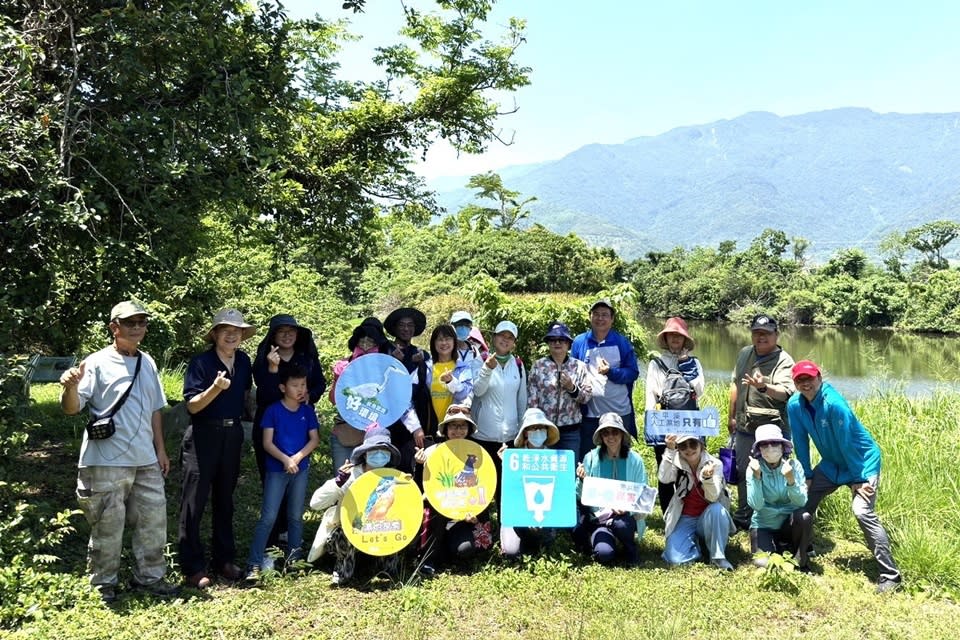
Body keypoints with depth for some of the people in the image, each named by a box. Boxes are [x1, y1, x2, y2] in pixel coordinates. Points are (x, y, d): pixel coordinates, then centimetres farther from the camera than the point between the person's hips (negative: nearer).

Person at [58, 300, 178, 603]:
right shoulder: (97, 362, -7)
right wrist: (70, 387, -36)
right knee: (108, 526, 4)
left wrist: (160, 450, 15)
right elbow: (72, 408, -15)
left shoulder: (148, 363, 11)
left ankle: (149, 576, 27)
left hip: (145, 461, 6)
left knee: (153, 520, 12)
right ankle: (104, 583, 22)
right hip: (106, 462, -6)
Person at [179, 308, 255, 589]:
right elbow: (192, 405, -15)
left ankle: (224, 560, 26)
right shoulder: (201, 362, -12)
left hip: (232, 435, 6)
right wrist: (215, 388, -29)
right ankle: (193, 567, 9)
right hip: (203, 436, -5)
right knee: (194, 502, 0)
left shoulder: (244, 361, 5)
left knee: (225, 499, 15)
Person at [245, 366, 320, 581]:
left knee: (296, 515, 12)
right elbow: (267, 443, -10)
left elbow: (314, 439, 2)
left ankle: (294, 555, 27)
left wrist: (297, 457, -13)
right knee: (268, 517, -6)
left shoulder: (308, 411, 3)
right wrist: (285, 459, -21)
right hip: (277, 469, -3)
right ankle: (254, 563, -2)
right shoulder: (273, 410, -7)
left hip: (301, 469, 3)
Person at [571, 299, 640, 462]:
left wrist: (611, 372, -16)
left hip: (620, 413, 0)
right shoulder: (579, 342, 6)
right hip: (589, 415, 1)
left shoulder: (622, 343, 4)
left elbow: (633, 373, 0)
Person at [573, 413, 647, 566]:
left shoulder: (635, 460, -2)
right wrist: (582, 480, -19)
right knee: (604, 554, -27)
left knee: (621, 524, -33)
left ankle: (630, 550, 0)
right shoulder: (591, 458, -2)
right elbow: (581, 496, 2)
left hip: (626, 515, 2)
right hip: (598, 515, -1)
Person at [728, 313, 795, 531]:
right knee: (743, 473, 17)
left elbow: (786, 392, -28)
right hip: (744, 428, 6)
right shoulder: (744, 354, 9)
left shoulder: (783, 361, -11)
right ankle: (743, 518, 34)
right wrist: (732, 416, 20)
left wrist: (764, 387, -48)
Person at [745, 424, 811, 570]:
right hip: (764, 525, -1)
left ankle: (800, 557, -4)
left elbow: (801, 502, -19)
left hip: (789, 523, 1)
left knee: (804, 516, -31)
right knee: (763, 563, -23)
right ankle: (781, 549, 12)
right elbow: (756, 505, -22)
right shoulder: (754, 468, -13)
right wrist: (756, 476, -32)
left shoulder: (793, 465, -11)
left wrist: (791, 480, -36)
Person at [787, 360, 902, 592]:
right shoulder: (795, 405, -10)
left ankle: (890, 576, -14)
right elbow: (801, 442, -2)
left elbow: (847, 444, -24)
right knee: (802, 501, 5)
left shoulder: (834, 404, -29)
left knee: (863, 512, -22)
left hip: (863, 462, -7)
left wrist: (858, 479, -18)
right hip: (831, 464, 7)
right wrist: (807, 476, 0)